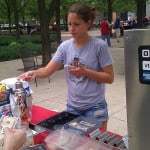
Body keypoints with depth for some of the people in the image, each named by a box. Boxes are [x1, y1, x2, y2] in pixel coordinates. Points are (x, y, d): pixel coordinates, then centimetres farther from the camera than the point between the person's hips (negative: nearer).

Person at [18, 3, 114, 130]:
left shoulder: (99, 46, -12)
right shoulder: (65, 46, -1)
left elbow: (110, 78, -10)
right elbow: (47, 71, -5)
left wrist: (85, 72, -22)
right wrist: (35, 73, -26)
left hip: (94, 107, -3)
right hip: (72, 106, 4)